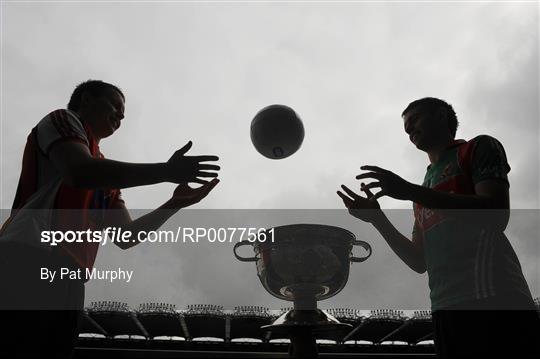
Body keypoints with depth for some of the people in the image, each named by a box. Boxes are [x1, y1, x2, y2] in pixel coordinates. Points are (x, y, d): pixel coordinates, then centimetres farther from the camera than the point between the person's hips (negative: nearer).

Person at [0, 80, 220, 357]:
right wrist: (167, 171, -15)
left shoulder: (107, 175, 29)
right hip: (27, 266, -8)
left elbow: (126, 237, 23)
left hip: (67, 282, 8)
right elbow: (80, 173, -16)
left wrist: (174, 204, 11)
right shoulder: (63, 119, 7)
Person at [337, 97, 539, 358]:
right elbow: (419, 262, 20)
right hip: (445, 309, 6)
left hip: (494, 300, -6)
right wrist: (377, 218, 9)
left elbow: (497, 214, -10)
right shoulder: (425, 191, 25)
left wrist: (410, 191, -15)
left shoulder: (478, 149, 9)